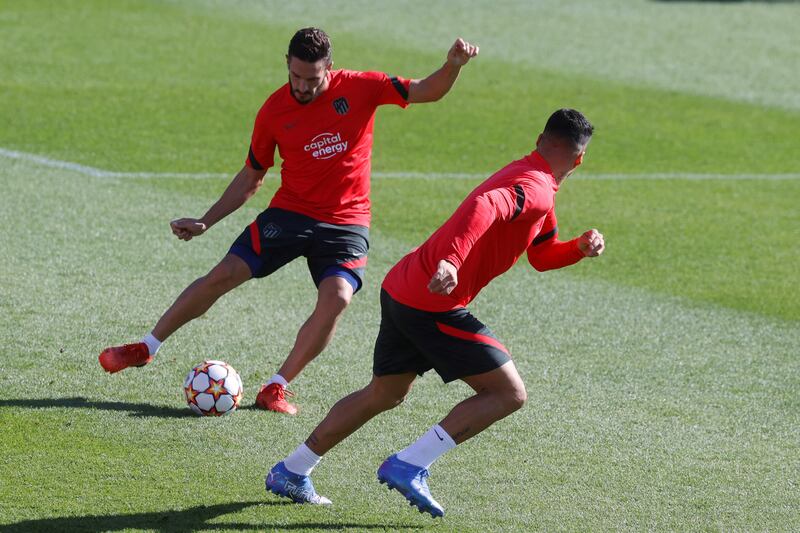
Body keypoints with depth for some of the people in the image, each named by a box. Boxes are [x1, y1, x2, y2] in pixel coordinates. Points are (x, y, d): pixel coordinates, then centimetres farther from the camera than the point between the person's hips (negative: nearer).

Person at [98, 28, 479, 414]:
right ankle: (146, 348, 12)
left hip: (346, 224, -1)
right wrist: (205, 223, 4)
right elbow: (251, 177, 9)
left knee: (336, 298, -25)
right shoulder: (275, 110, -3)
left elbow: (426, 92, -7)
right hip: (289, 212, 1)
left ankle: (276, 389, -13)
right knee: (222, 276, -6)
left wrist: (452, 66, -29)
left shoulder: (359, 88, -8)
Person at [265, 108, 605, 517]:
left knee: (384, 394, 26)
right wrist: (451, 261, -46)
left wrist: (580, 248, 11)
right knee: (509, 393, -6)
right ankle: (409, 466, -12)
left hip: (401, 289, 10)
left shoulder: (520, 177, 20)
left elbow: (543, 256, 31)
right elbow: (485, 207, -34)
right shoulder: (537, 189, -12)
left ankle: (290, 473, 31)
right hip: (433, 303, -10)